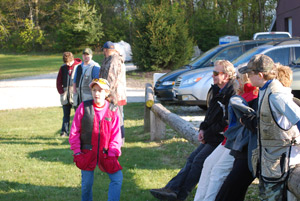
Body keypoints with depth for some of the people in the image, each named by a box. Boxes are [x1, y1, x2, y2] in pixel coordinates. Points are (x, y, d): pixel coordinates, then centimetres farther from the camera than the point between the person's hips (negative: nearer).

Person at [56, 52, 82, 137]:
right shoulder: (63, 68, 10)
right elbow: (59, 80, 14)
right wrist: (61, 91, 2)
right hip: (65, 94, 4)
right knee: (66, 114, 4)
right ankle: (64, 131, 4)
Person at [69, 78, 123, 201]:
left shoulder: (113, 111, 0)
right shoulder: (84, 107, -2)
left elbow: (116, 136, 2)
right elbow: (74, 132, 1)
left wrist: (112, 155, -8)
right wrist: (77, 152, -5)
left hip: (105, 153, 1)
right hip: (87, 153, -1)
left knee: (117, 178, -11)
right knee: (87, 183, 3)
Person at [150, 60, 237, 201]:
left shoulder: (232, 93, -20)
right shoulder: (218, 90, 13)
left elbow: (226, 123, -22)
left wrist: (207, 134, -13)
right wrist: (203, 129, 6)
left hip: (220, 139, -10)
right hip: (211, 137, 10)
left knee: (199, 161, -10)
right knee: (192, 159, 4)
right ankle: (172, 189, 1)